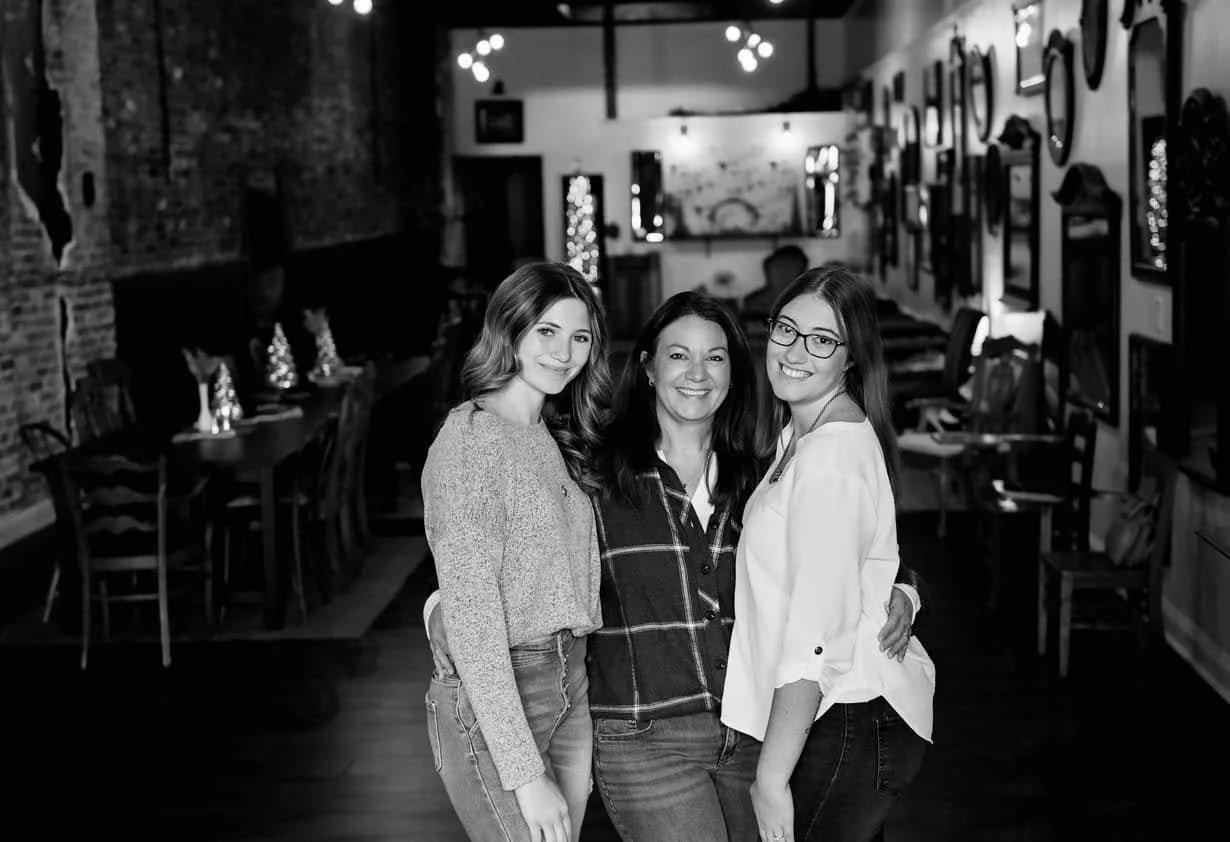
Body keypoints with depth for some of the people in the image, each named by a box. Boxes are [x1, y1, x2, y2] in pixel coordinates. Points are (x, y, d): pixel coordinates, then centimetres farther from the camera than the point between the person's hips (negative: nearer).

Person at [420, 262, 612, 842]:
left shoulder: (553, 440, 12)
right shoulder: (470, 438, -14)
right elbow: (470, 621, -19)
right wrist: (526, 776, -21)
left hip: (572, 686, 8)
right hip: (492, 701, -8)